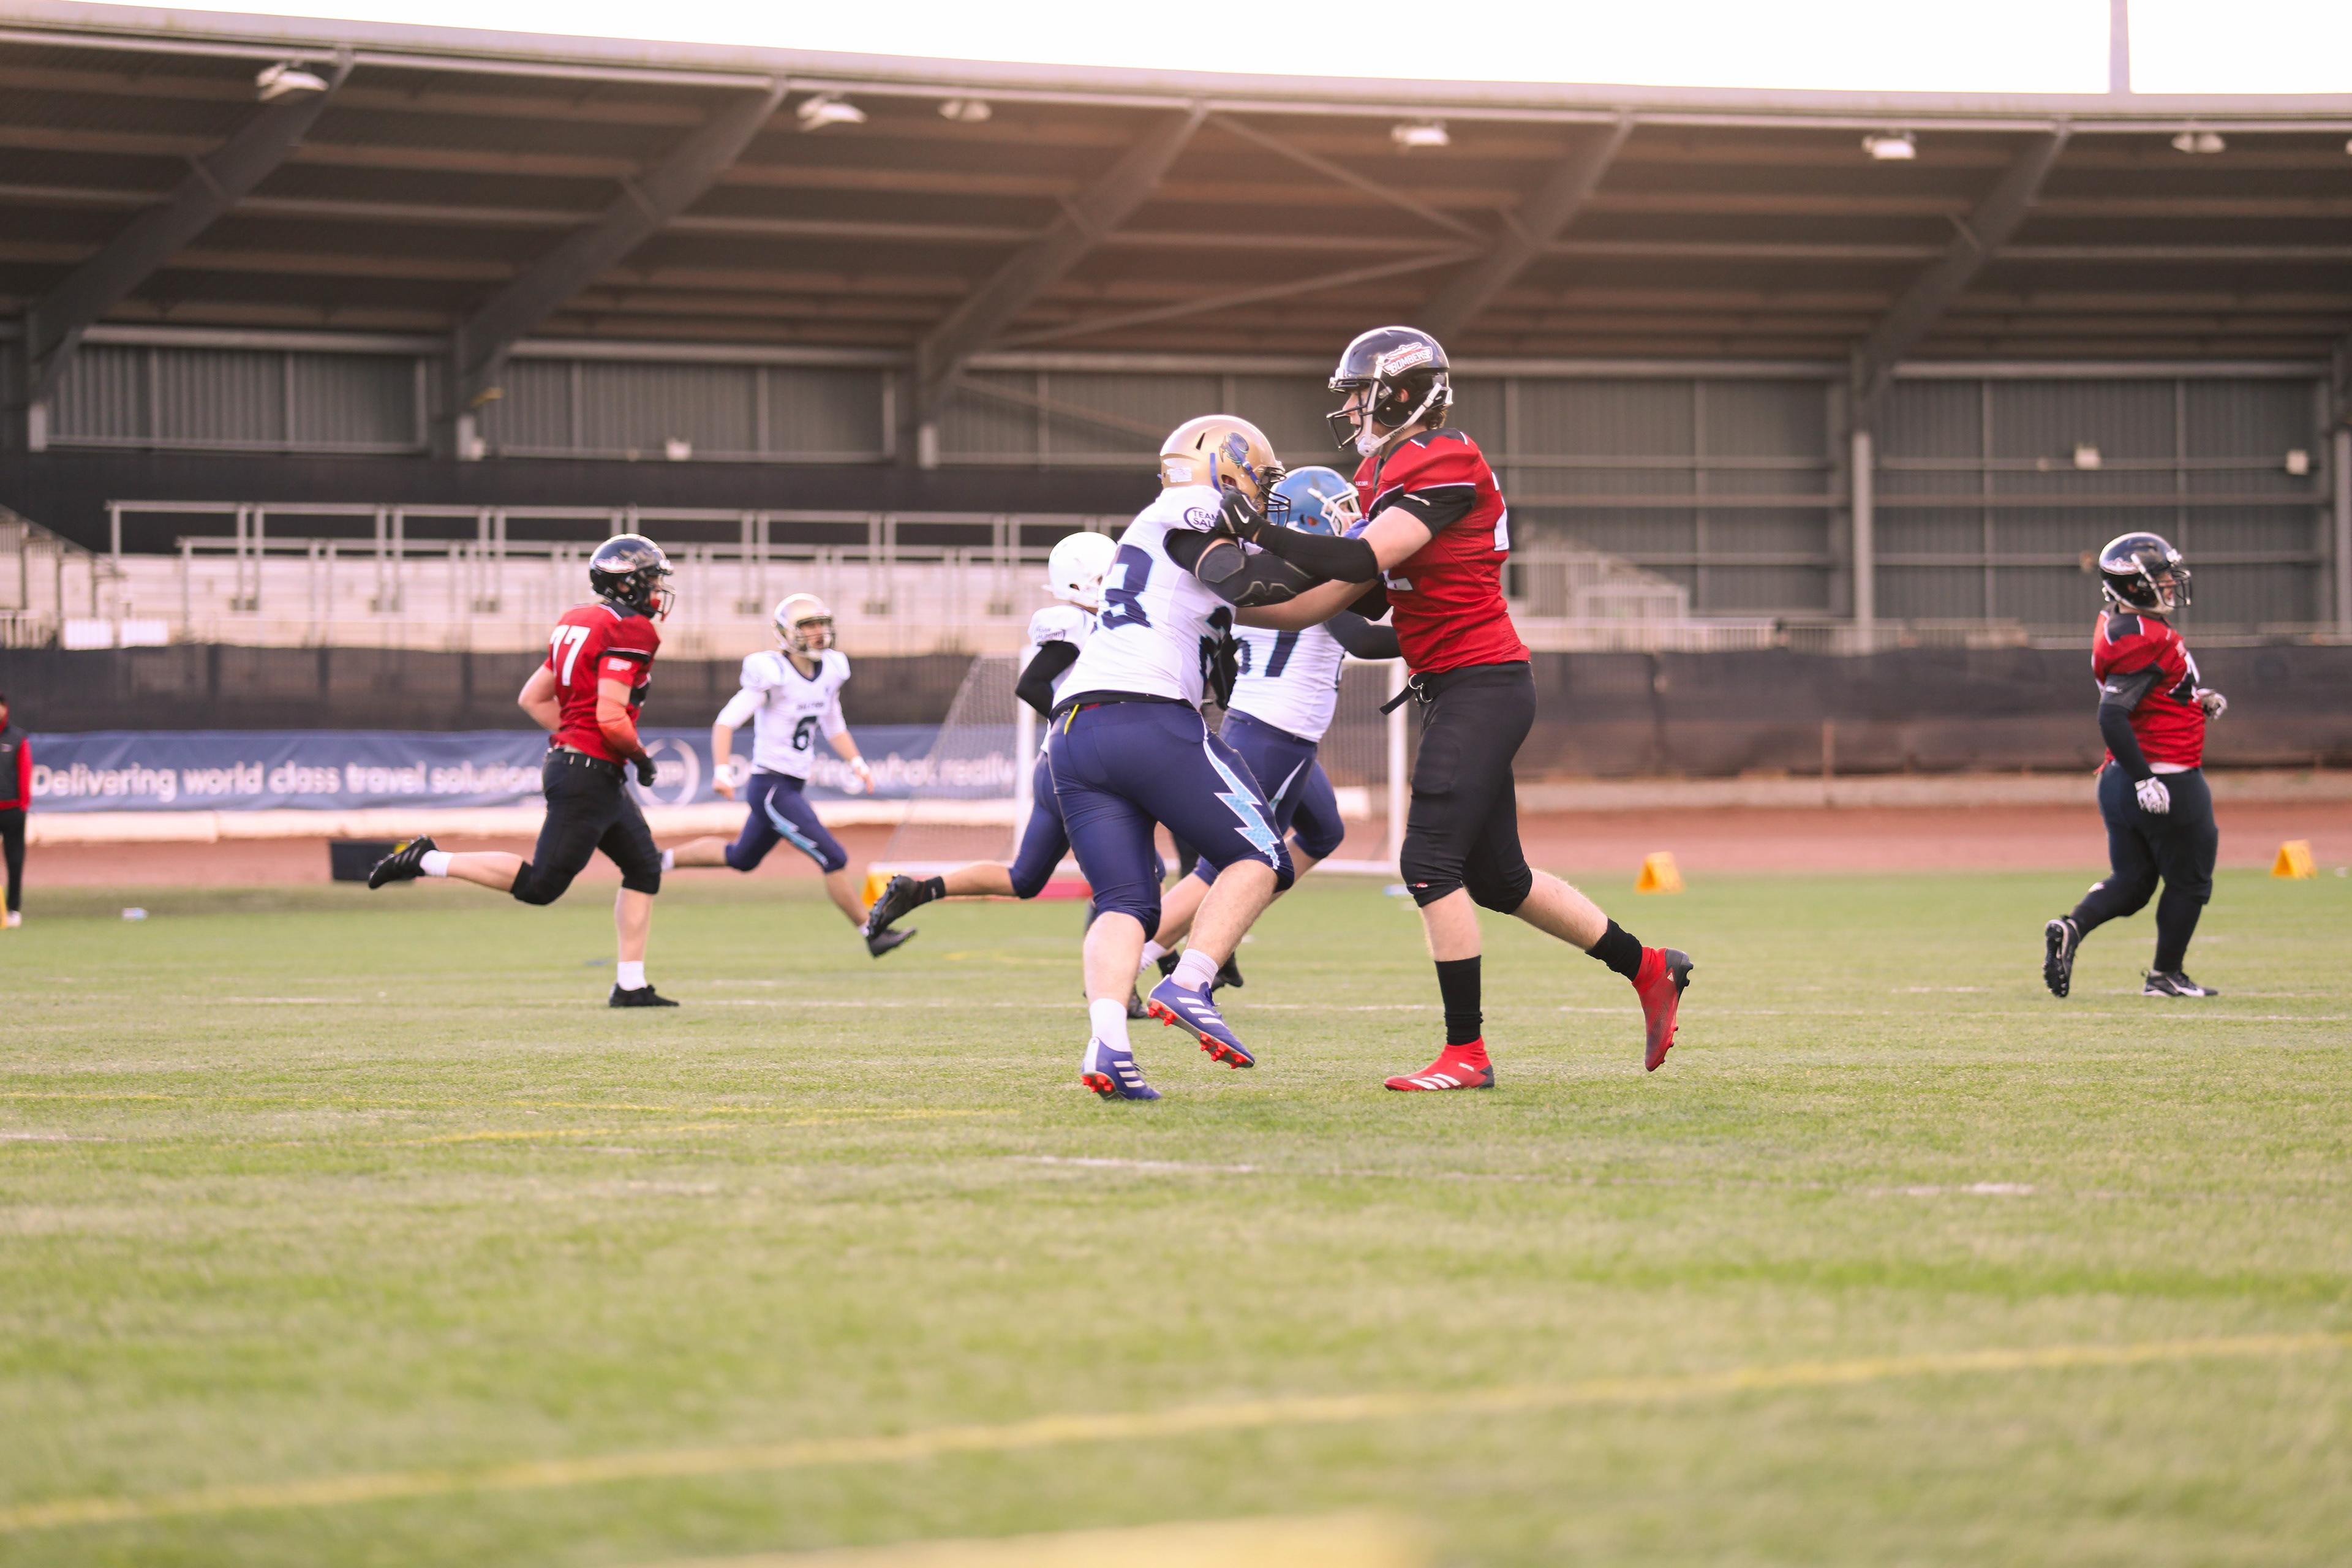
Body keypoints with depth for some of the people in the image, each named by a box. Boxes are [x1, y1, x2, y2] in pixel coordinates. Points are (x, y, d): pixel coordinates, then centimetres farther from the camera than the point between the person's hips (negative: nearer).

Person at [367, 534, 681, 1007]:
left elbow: (532, 698, 16)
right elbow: (610, 717, -23)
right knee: (541, 884, -5)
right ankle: (428, 861, -3)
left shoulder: (577, 623, 13)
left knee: (644, 867, 14)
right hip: (589, 775, -10)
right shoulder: (630, 632, -15)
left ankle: (631, 985, 13)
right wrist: (640, 756, -6)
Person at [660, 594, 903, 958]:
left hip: (793, 787, 9)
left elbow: (834, 727, 20)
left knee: (740, 858, 24)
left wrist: (856, 762, 6)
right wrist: (722, 770, -28)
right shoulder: (772, 675, -18)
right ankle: (872, 934, 1)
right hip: (771, 787, -9)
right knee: (834, 859, -9)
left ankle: (661, 860, 36)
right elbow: (726, 722, -17)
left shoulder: (830, 671, 6)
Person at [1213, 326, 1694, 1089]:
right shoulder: (1387, 472, 14)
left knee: (1431, 861, -12)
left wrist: (1263, 533, -20)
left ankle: (1466, 1052, -8)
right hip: (1455, 689, 10)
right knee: (1497, 879, 16)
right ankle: (1649, 969, 28)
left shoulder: (1443, 464, -15)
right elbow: (1341, 595, 13)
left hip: (1481, 684, -10)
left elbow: (1364, 560, -24)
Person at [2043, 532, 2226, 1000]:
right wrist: (2145, 779, -27)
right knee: (2189, 880, 7)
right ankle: (2165, 975, 14)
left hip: (2120, 778, 9)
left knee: (2131, 881, 13)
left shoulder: (2122, 629, 10)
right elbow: (2112, 717, -27)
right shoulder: (2145, 640, -20)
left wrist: (2196, 701, 14)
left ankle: (2070, 928, -7)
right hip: (2169, 780, -9)